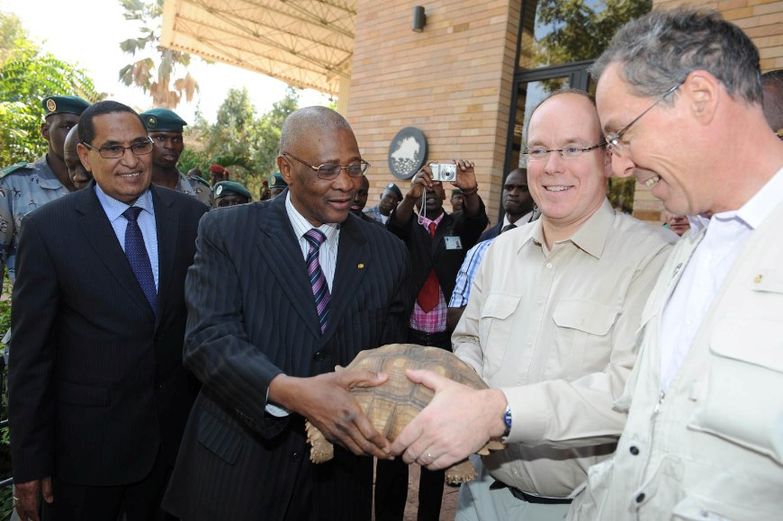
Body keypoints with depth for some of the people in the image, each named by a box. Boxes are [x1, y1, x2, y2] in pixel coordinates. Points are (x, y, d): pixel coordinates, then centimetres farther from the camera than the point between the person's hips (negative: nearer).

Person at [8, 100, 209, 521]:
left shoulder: (191, 216, -4)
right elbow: (31, 351, -7)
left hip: (178, 428, 3)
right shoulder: (47, 228, -10)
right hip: (86, 439, -2)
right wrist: (29, 463, -5)